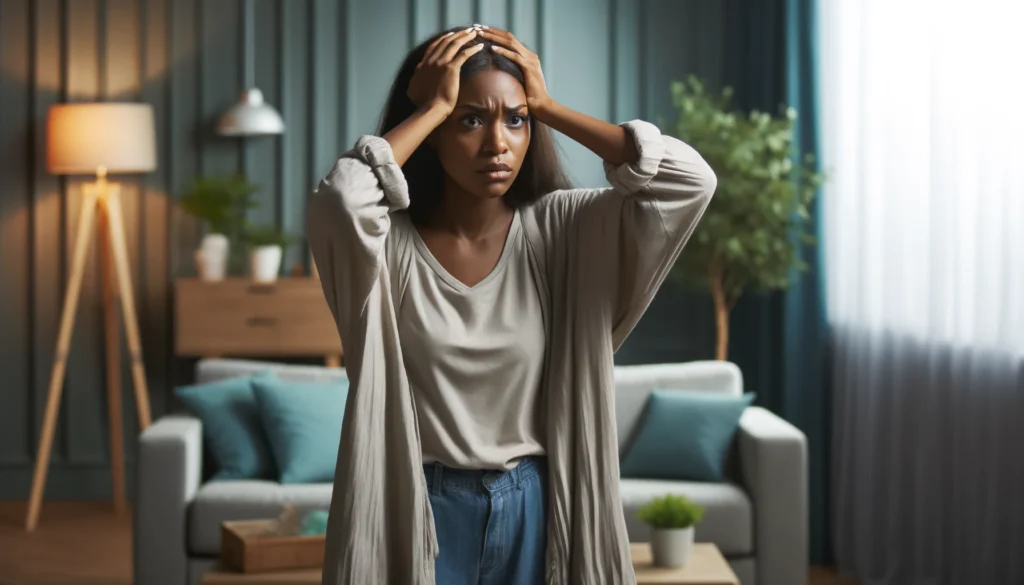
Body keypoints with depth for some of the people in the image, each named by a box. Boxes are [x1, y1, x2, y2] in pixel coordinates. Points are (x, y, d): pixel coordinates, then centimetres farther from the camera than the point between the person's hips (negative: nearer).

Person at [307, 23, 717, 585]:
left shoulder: (557, 230, -4)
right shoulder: (389, 242, -9)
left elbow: (689, 180, -15)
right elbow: (340, 198, -33)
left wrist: (547, 106, -12)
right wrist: (432, 109, -18)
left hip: (534, 508, 2)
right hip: (422, 512, -2)